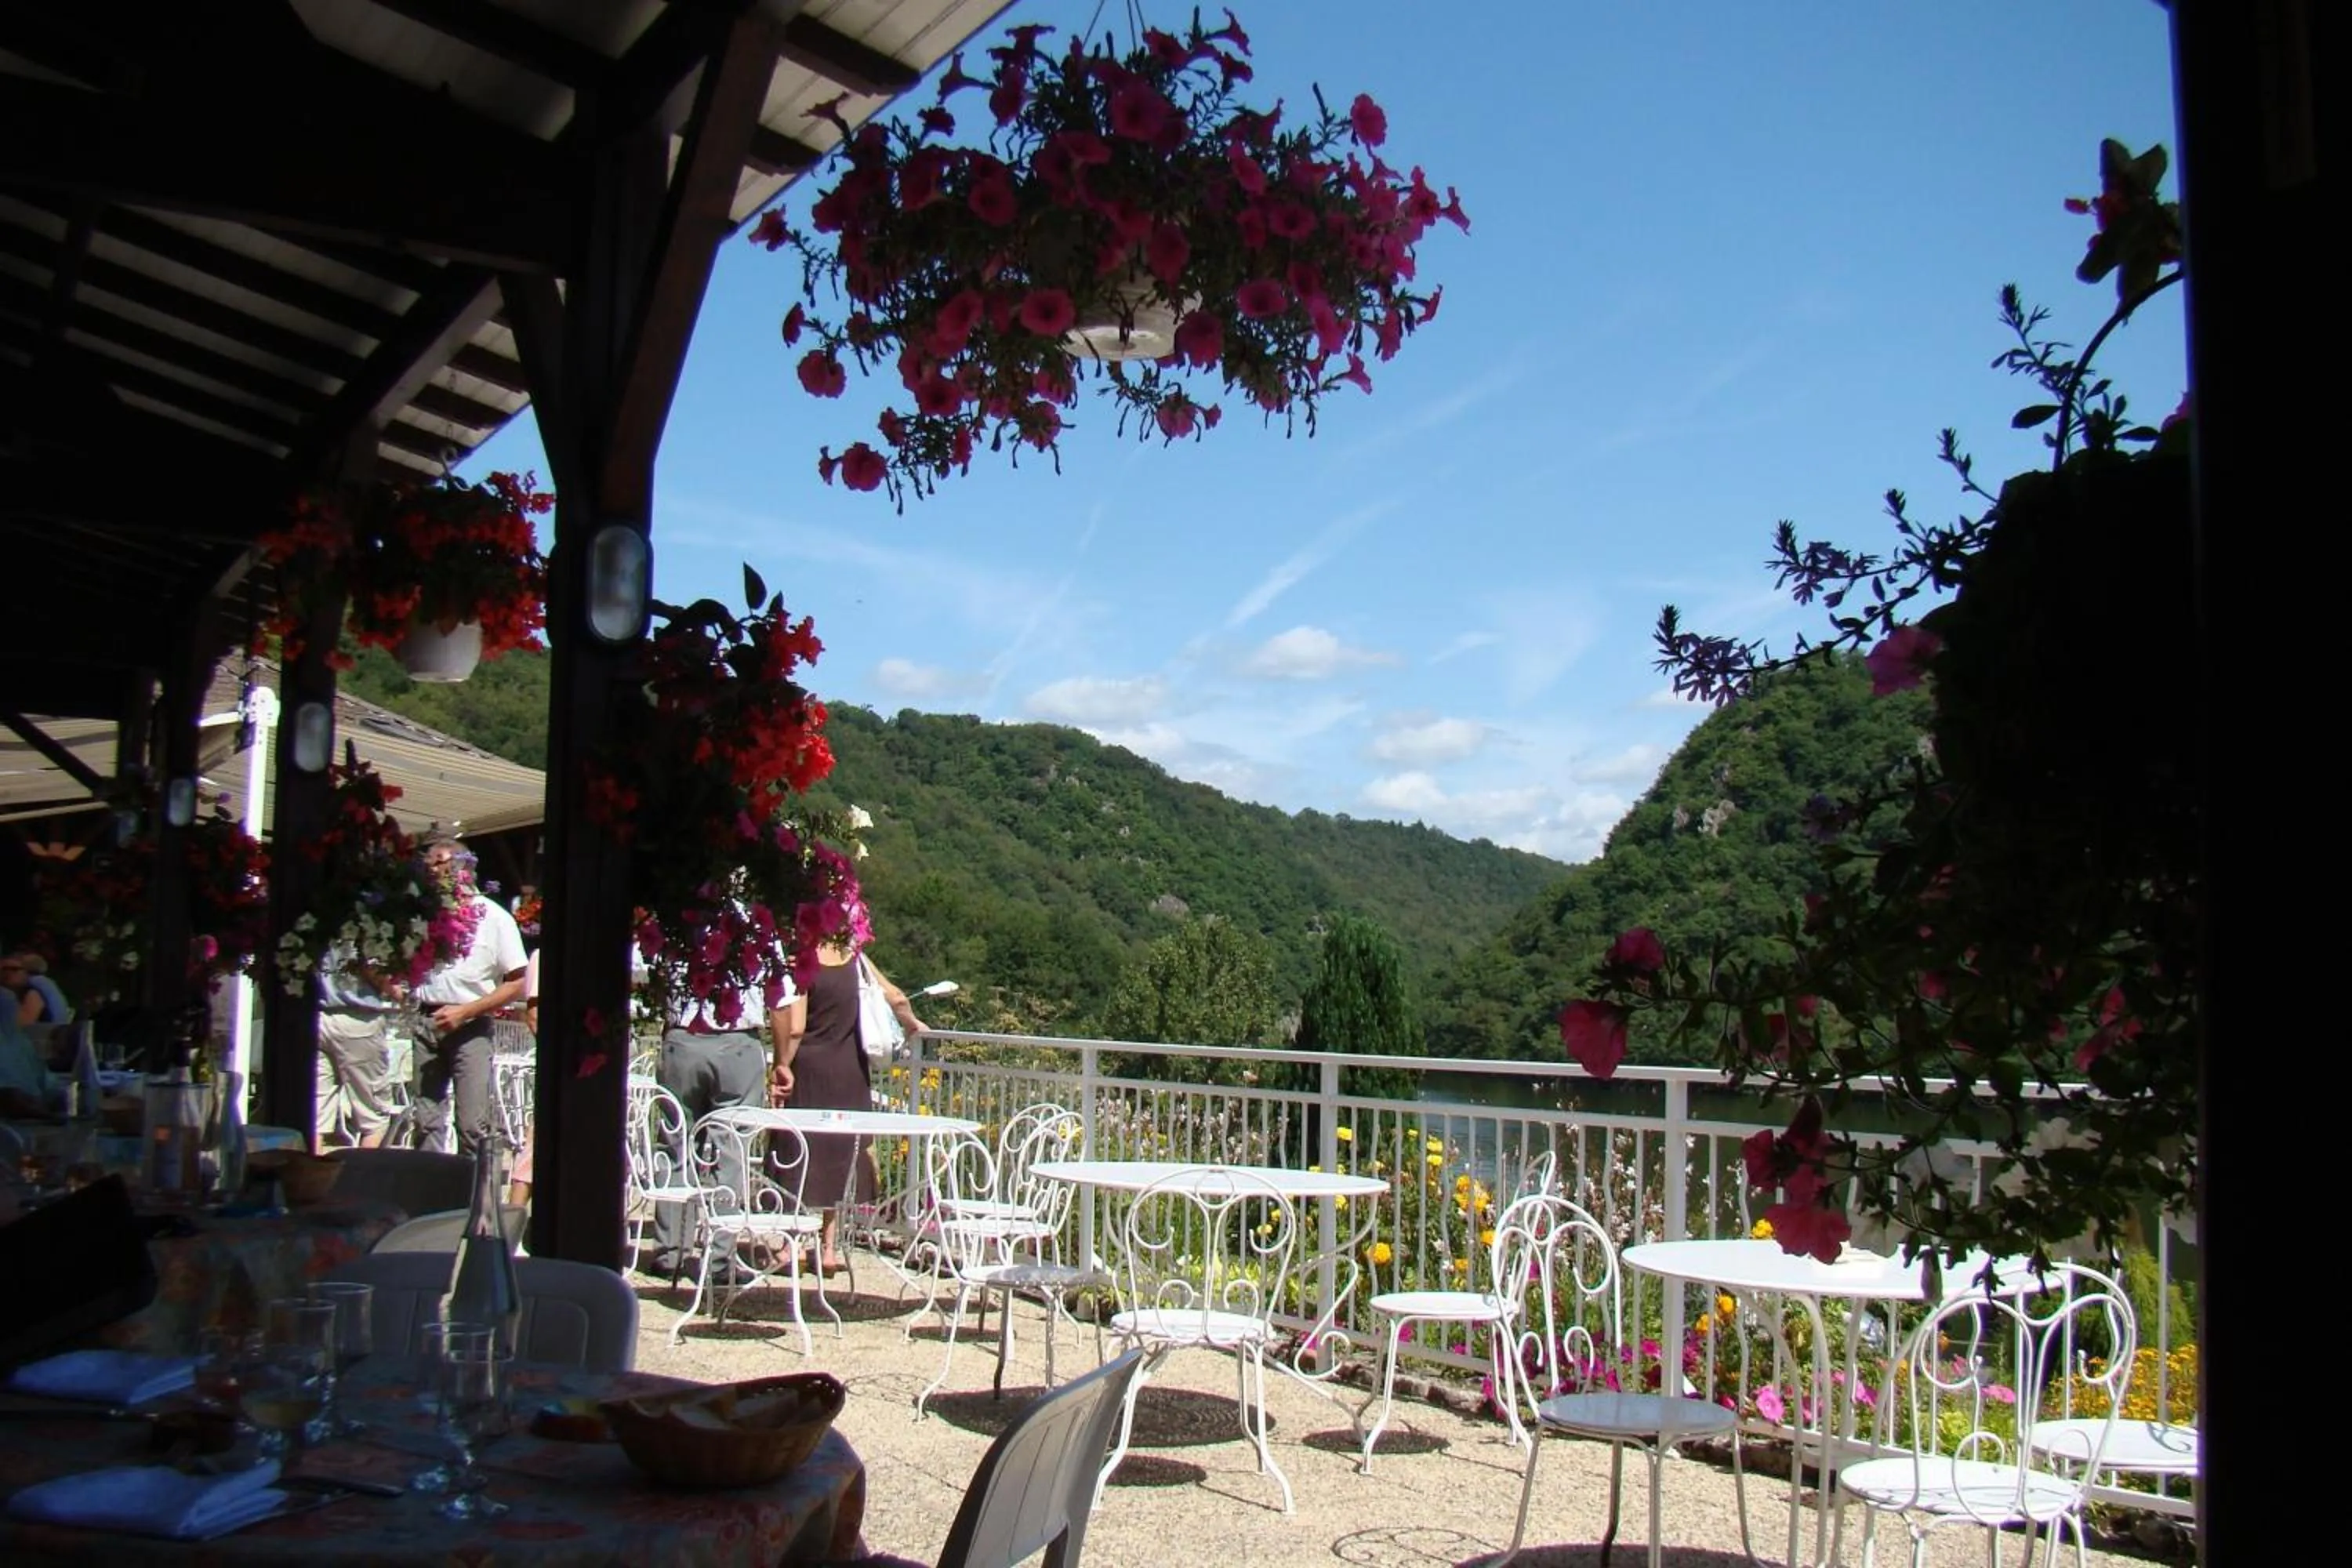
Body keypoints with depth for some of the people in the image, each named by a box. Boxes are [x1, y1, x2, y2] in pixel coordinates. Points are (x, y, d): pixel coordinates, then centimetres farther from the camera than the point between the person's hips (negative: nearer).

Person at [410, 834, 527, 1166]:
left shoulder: (493, 917, 1)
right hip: (427, 1023, 4)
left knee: (474, 1126, -8)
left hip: (470, 1027, -4)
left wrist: (464, 1011, -11)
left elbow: (517, 984, -4)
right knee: (426, 1123, 5)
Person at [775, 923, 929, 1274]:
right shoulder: (856, 960, 3)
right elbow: (897, 998, 10)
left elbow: (794, 1027, -16)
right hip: (850, 1071, 4)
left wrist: (783, 1064, -4)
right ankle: (831, 1249, 12)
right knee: (840, 1158, 10)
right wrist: (913, 1025, 27)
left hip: (809, 1067, -4)